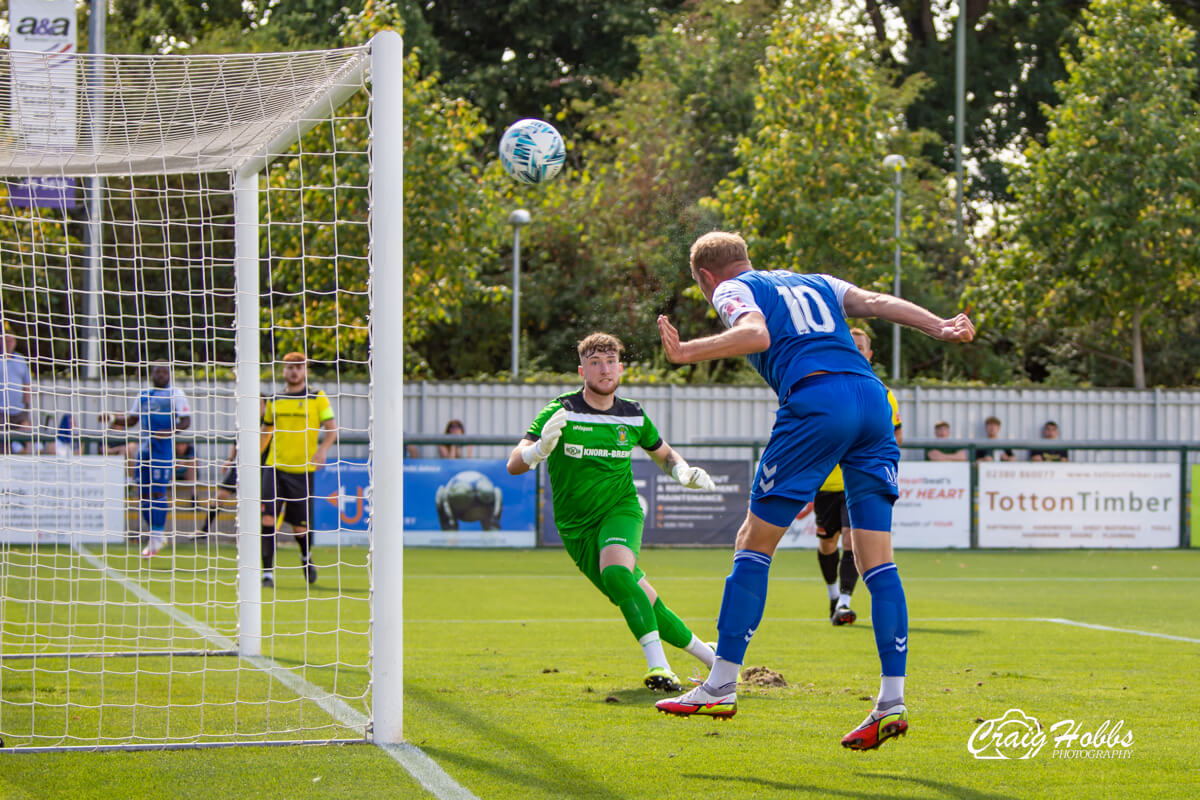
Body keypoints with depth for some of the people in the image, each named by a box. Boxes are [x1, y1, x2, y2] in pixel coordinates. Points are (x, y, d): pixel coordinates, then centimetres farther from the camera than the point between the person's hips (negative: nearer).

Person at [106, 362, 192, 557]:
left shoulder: (175, 394, 1)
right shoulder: (143, 395, 17)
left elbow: (186, 421, -4)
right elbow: (132, 418, 25)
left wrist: (170, 431, -20)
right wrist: (114, 419, 7)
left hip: (163, 449, -6)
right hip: (143, 448, 6)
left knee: (158, 492, -9)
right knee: (144, 494, 5)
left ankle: (157, 537, -1)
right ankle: (156, 535, 17)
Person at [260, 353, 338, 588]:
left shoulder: (317, 398, 2)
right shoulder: (274, 400, 10)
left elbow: (332, 429, -1)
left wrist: (322, 450, -19)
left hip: (302, 469, -2)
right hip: (275, 466, 2)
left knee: (300, 526, 4)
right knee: (268, 518, -14)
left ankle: (306, 555, 36)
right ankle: (267, 572, -10)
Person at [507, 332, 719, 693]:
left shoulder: (633, 416, 0)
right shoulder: (560, 412, -10)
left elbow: (663, 454, 21)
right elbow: (514, 464, -18)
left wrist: (684, 472, -2)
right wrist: (541, 448, -41)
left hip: (621, 510, -1)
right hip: (576, 525, 1)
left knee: (616, 571, -32)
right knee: (638, 603, -1)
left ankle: (658, 665, -34)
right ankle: (704, 652, 21)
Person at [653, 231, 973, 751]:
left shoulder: (732, 290, 14)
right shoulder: (818, 284, 32)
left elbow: (756, 335, -9)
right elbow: (878, 303, 15)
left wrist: (687, 353, -16)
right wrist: (939, 327, 3)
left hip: (814, 402, -6)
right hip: (871, 398, 6)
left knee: (754, 543, 5)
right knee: (876, 558, 3)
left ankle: (721, 687, 6)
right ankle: (892, 702, -5)